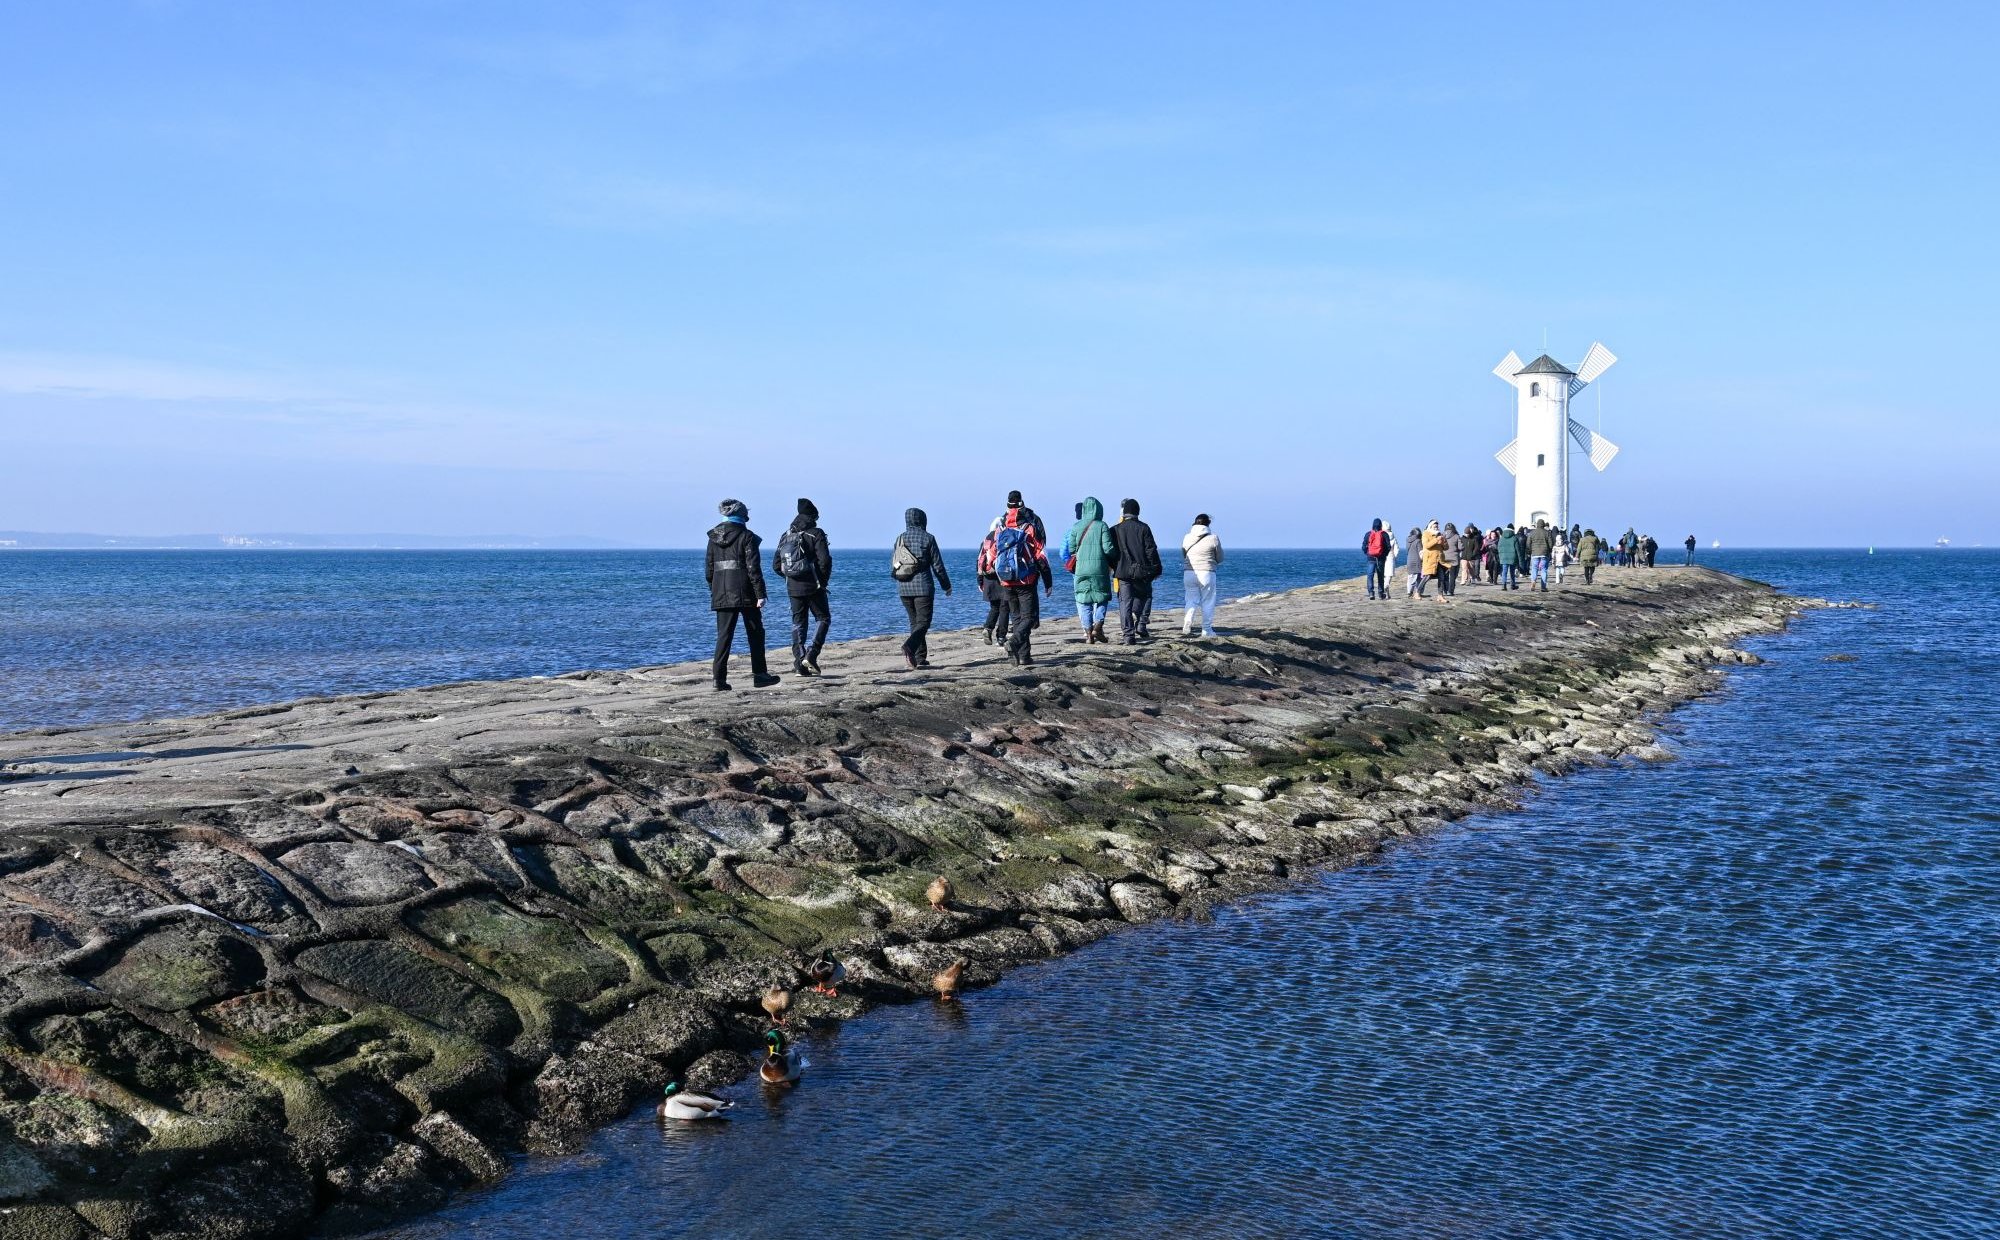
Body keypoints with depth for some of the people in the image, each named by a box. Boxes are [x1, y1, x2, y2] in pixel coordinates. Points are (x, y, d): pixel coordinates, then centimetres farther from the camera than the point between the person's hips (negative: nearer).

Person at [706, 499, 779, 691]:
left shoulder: (714, 538, 7)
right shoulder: (747, 537, -8)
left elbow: (709, 567, 11)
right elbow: (753, 568, -12)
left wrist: (713, 592, 20)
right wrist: (760, 594, -10)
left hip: (721, 594, 4)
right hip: (745, 594, -4)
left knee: (723, 635, 4)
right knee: (755, 633, 9)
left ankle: (720, 678, -4)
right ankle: (759, 675, 12)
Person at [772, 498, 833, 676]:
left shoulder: (786, 536, 9)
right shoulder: (815, 534, -7)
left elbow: (776, 565, 9)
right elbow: (825, 561, -15)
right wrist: (824, 581, -1)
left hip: (793, 588, 4)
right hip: (813, 587, -4)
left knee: (798, 623, 10)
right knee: (824, 619, 8)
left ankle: (799, 662, 2)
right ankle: (810, 656, -7)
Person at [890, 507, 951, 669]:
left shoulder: (899, 539, 6)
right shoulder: (927, 538, -5)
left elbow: (892, 570, 8)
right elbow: (937, 565, -3)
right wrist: (946, 585, 9)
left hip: (904, 589, 4)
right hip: (923, 587, -4)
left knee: (914, 622, 14)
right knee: (923, 622, -2)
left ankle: (920, 659, 13)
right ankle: (909, 647, -28)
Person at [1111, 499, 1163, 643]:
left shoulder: (1115, 530, 1)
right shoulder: (1143, 528, -3)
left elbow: (1111, 552, 4)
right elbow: (1151, 550, -4)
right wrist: (1156, 569, 3)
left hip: (1123, 572, 1)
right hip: (1142, 571, -1)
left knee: (1125, 603, 2)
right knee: (1145, 597, 21)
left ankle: (1128, 634, -4)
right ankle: (1141, 625, 9)